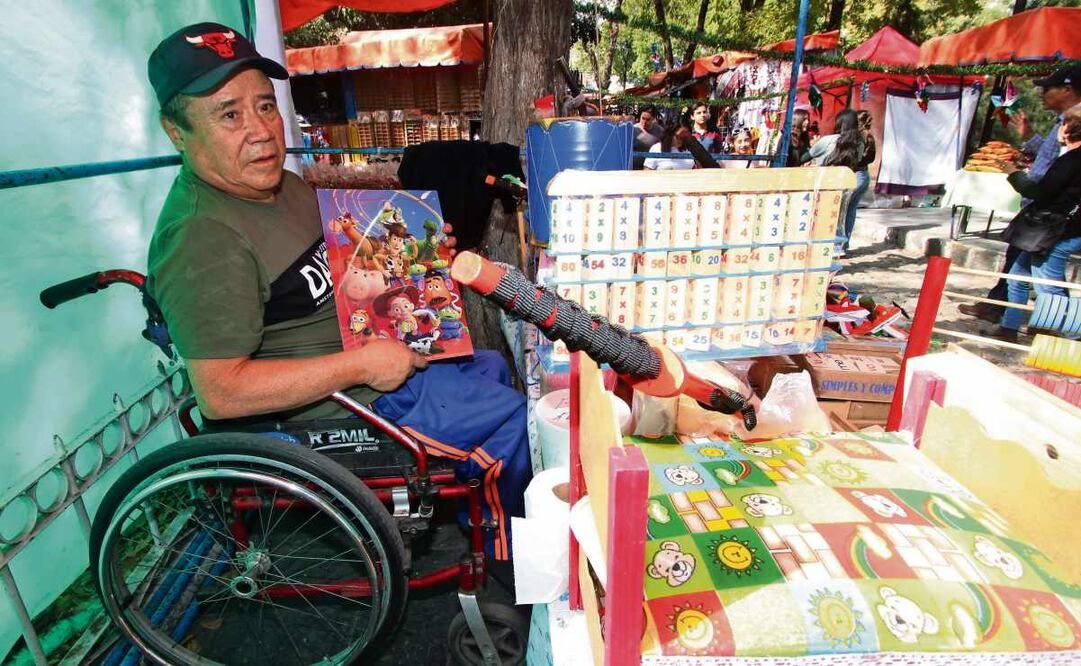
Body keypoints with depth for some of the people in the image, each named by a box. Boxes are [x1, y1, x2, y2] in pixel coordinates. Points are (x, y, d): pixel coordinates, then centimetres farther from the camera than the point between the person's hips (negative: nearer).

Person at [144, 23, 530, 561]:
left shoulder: (283, 183, 5)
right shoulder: (203, 237, -26)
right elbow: (219, 393, -29)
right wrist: (363, 365, -28)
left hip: (373, 355, 10)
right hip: (337, 407, -10)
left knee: (493, 366, 21)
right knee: (510, 412, -6)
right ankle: (506, 552, 24)